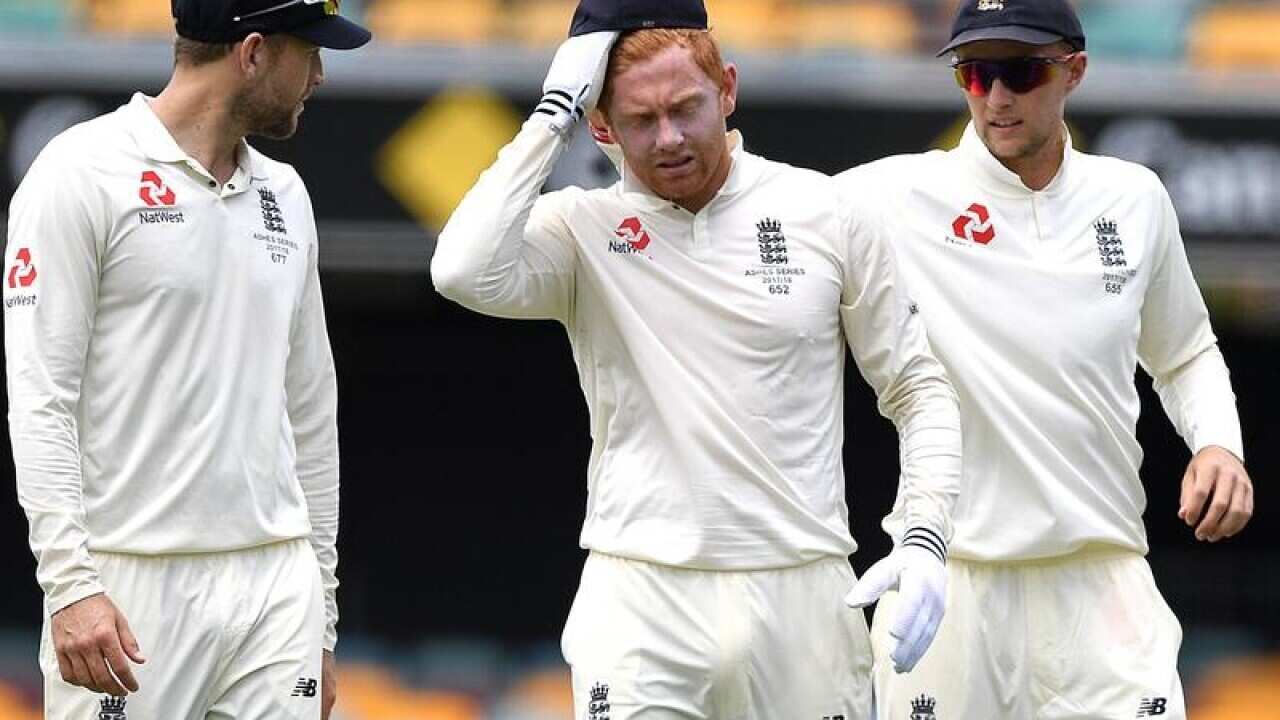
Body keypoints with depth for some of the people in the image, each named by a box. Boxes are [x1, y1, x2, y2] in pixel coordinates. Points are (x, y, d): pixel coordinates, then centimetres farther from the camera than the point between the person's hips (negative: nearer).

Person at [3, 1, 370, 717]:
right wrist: (70, 585, -21)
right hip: (132, 590, -6)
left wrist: (321, 622, 18)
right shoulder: (84, 173, -5)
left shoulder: (284, 194, 16)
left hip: (276, 583, 6)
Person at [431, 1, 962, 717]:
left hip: (803, 595, 2)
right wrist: (554, 114, -13)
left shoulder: (826, 214, 5)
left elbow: (917, 387, 11)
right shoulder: (585, 229, 1)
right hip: (640, 597, -2)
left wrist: (926, 542, -3)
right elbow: (468, 273, -20)